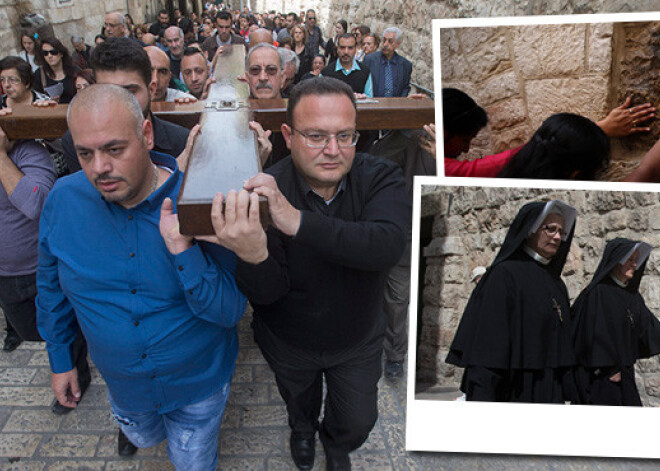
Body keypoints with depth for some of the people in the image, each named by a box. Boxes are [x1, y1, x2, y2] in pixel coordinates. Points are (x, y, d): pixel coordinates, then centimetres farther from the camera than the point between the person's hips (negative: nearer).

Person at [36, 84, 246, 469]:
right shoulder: (64, 199, -15)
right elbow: (52, 287, 2)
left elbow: (230, 311, -27)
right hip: (122, 381, 4)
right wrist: (60, 358, 10)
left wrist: (183, 250, -41)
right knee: (145, 439, 33)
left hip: (198, 382, -3)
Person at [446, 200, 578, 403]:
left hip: (550, 394, 7)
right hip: (514, 392, -7)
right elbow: (488, 338, -17)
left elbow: (563, 347, 15)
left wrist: (568, 395, 12)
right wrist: (483, 394, -22)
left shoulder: (557, 285, 13)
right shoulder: (504, 274, -10)